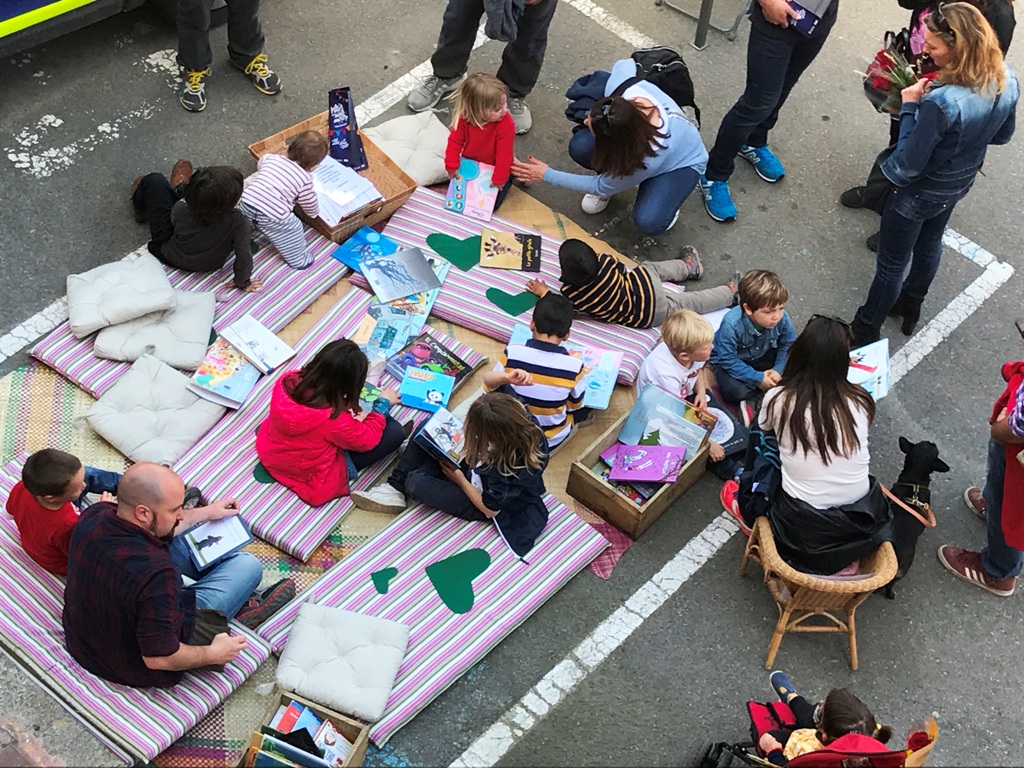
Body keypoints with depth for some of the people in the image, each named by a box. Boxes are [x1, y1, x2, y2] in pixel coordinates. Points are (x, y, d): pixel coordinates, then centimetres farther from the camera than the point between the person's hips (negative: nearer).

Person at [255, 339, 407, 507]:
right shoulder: (334, 418, -37)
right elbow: (367, 440, -15)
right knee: (395, 432, -5)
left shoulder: (287, 380, -21)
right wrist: (383, 403, -2)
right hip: (315, 482, -7)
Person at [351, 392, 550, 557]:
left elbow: (490, 509, -25)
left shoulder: (508, 470, -43)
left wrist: (459, 479, -15)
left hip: (480, 503, -8)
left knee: (415, 482, -18)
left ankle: (399, 490, 20)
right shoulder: (522, 419, -28)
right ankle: (395, 487, 9)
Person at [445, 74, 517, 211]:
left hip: (492, 168, -3)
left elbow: (504, 154, -28)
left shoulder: (506, 124, -34)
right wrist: (452, 167, -17)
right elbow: (455, 142, -13)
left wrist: (499, 180, -25)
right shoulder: (464, 119, -24)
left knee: (491, 203, -6)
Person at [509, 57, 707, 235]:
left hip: (682, 163, -5)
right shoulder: (621, 88, -34)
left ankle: (666, 195, 4)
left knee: (648, 222, -32)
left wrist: (547, 175, -19)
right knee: (579, 146, -26)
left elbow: (603, 187, -24)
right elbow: (625, 64, -6)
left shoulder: (649, 160, -43)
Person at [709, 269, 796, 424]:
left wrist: (778, 369, -23)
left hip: (762, 357, 5)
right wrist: (757, 378, -29)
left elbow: (787, 345, -9)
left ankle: (754, 402, -14)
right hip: (729, 361, -5)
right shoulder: (732, 324, -38)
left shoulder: (782, 318, -26)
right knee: (733, 390, -33)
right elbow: (728, 360, -30)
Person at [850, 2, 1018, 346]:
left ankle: (865, 331, 37)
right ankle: (911, 306, 57)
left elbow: (908, 165, -30)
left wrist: (909, 107, -24)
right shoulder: (1007, 80, -17)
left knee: (891, 265, 16)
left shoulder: (941, 103, -41)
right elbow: (1002, 134, 2)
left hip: (920, 192, -7)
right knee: (929, 245, 33)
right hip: (959, 185, 7)